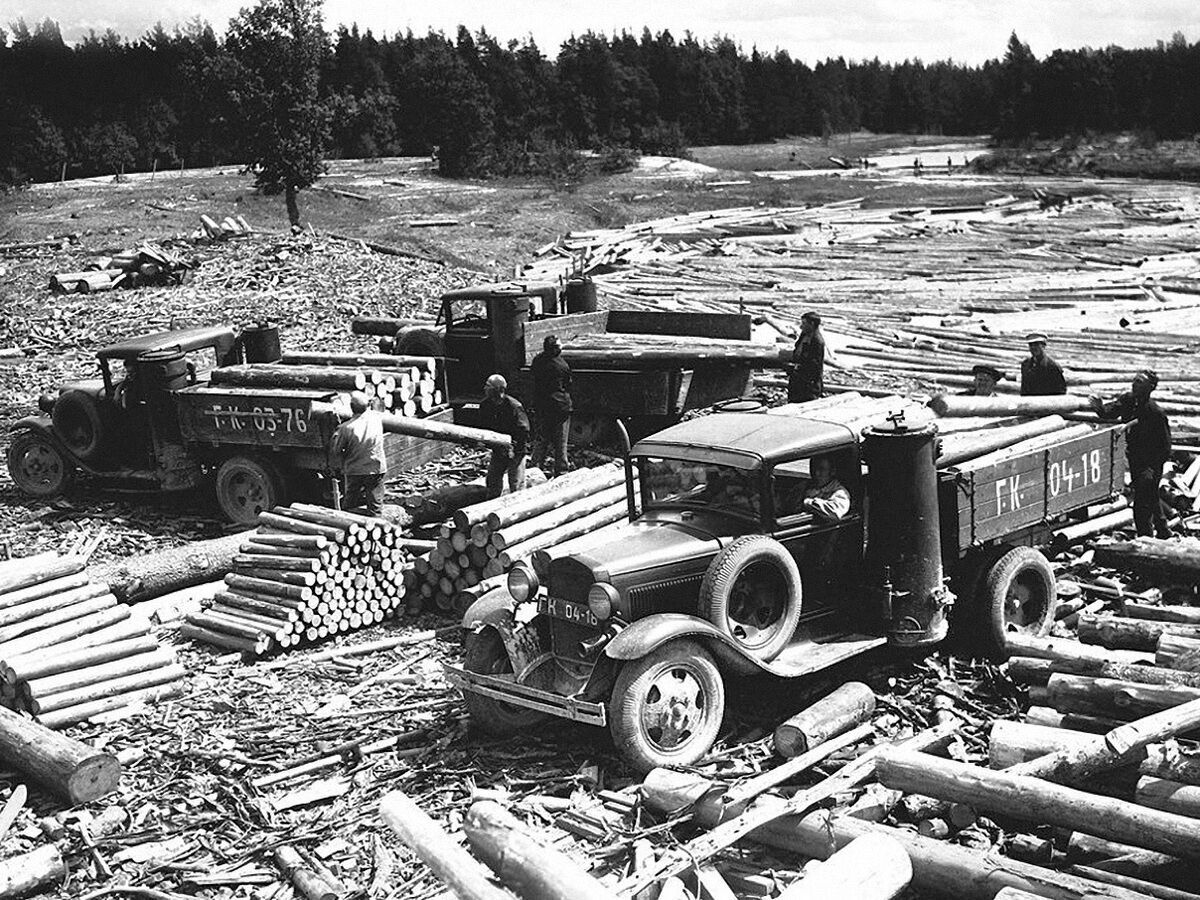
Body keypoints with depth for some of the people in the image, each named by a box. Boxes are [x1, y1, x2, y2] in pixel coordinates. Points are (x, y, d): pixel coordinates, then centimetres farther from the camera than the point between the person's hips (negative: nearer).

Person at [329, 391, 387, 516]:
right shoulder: (376, 418, -11)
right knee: (375, 506, 10)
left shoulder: (346, 427, -17)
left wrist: (338, 467, 7)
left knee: (350, 505, 14)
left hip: (354, 471, -1)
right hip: (377, 470, 1)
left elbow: (335, 450, -8)